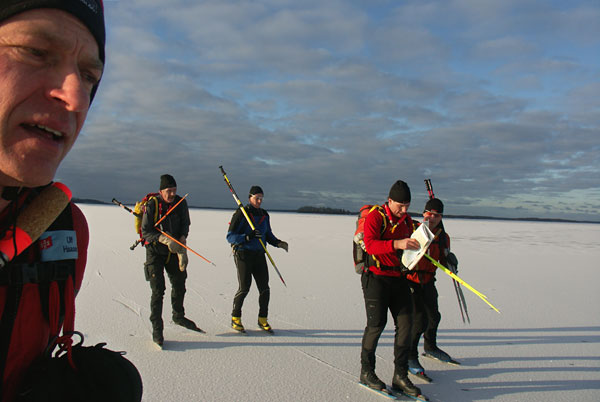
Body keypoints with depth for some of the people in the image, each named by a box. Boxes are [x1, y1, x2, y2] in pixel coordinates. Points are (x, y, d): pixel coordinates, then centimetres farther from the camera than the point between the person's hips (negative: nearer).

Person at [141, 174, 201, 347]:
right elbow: (145, 231, -17)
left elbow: (185, 225, 2)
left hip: (174, 250, 5)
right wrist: (166, 240, -30)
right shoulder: (151, 205, -15)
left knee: (179, 284, 16)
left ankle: (178, 316, 39)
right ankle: (157, 329, 3)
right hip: (155, 250, -5)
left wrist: (181, 241, -16)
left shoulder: (181, 203, -3)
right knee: (158, 289, -8)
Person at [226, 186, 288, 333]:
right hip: (243, 255, -5)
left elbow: (268, 235, 17)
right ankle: (235, 319, 16)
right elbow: (230, 237, -13)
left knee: (264, 288, 1)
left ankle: (262, 320, 16)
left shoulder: (264, 215, 10)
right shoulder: (241, 214, -9)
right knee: (244, 288, -6)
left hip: (259, 255, 5)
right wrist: (247, 237, -28)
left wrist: (278, 243, -3)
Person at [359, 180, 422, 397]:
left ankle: (400, 376, 11)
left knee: (405, 323, 1)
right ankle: (366, 371, 15)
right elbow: (370, 244, -27)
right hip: (377, 278, -6)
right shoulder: (375, 216, -11)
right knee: (376, 324, -4)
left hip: (399, 279, 7)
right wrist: (397, 244, -40)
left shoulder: (407, 220, 12)